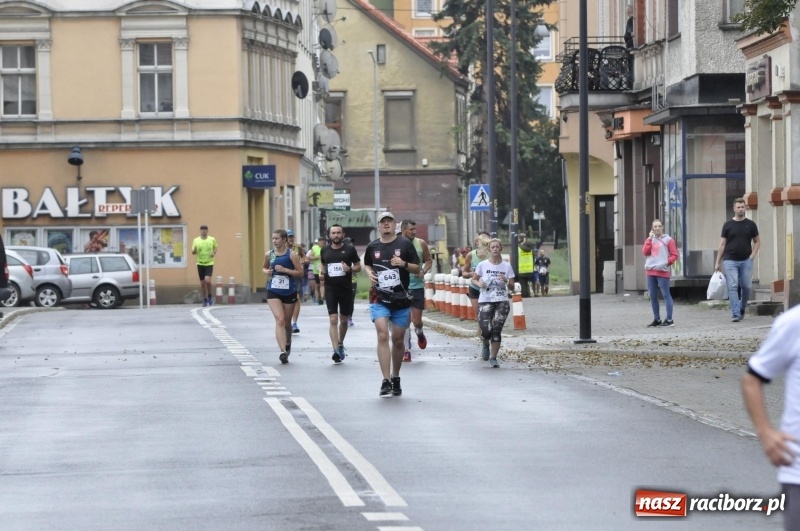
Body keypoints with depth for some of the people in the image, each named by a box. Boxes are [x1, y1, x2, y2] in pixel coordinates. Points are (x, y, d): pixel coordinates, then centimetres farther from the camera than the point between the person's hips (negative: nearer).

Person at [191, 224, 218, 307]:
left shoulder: (212, 239, 1)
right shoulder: (196, 240, 1)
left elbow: (215, 249, 16)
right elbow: (193, 252, 5)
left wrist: (214, 253, -6)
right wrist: (194, 250, -18)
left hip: (209, 263, -2)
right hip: (200, 264, 2)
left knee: (207, 280, -19)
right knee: (202, 283, 4)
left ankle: (210, 296, 3)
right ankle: (205, 300, 17)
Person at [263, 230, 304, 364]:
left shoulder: (291, 255, -7)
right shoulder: (269, 255, 3)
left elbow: (300, 272, -8)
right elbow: (264, 267, 21)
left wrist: (285, 270, -20)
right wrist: (266, 272, -2)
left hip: (289, 292, -1)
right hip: (273, 292, 1)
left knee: (287, 322, 14)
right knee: (280, 320, -16)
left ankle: (288, 345, 41)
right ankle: (283, 351, -23)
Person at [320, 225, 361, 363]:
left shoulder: (350, 249, -1)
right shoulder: (325, 250, 6)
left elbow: (358, 266, 4)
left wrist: (350, 269, -17)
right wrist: (321, 272, 0)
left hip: (346, 289, 0)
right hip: (330, 289, 0)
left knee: (344, 320, 13)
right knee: (333, 319, -11)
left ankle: (340, 344, 35)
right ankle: (336, 350, -17)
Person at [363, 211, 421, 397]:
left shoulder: (405, 244, 2)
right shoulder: (372, 247, 6)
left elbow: (417, 268, 3)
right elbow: (367, 264, 24)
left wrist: (404, 264, -16)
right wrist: (370, 273, 3)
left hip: (401, 299, 1)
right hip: (379, 299, 0)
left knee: (398, 340, 9)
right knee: (382, 336, -16)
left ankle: (396, 378, 27)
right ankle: (386, 381, -19)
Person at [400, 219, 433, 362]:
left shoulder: (421, 244, 0)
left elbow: (429, 260, 11)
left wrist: (423, 271, -7)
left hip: (417, 286, 1)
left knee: (417, 321, 2)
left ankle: (419, 333, 38)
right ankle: (406, 350, 5)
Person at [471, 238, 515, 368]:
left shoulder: (507, 266, 3)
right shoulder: (483, 265, 1)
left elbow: (512, 287, 6)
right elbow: (473, 279, 12)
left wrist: (506, 281, -16)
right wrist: (479, 283, -10)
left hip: (502, 302, 1)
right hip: (485, 301, -1)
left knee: (496, 330, -5)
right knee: (486, 330, -11)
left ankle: (493, 358, 7)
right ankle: (486, 344, 25)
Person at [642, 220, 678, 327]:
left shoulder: (668, 240, 2)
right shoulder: (650, 239, 16)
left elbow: (674, 255, -1)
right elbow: (645, 252, 1)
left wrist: (667, 262, -17)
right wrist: (649, 239, -3)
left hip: (662, 271, -5)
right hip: (650, 271, 5)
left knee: (666, 294, -7)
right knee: (653, 296, 7)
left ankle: (669, 320, -8)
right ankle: (657, 319, 15)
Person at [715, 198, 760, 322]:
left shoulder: (750, 224, 7)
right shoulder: (728, 225, 4)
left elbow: (757, 241, 14)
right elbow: (722, 244, 5)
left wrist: (752, 256, -1)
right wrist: (718, 263, 2)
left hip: (746, 261, 1)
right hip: (730, 261, -1)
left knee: (746, 286, 4)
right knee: (732, 287, -9)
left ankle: (742, 308, 27)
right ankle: (735, 313, -12)